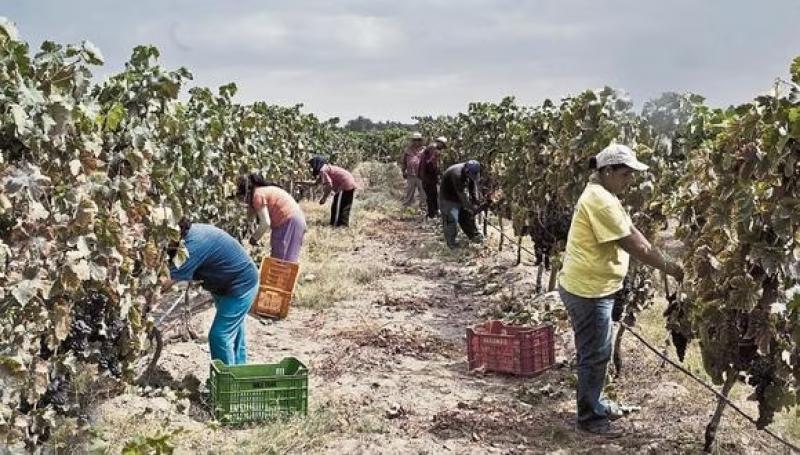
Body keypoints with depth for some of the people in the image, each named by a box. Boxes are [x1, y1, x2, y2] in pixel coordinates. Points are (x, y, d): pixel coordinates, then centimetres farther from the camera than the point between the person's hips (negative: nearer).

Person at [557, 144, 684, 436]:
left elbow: (632, 232, 11)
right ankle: (590, 417, 14)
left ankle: (595, 403, 36)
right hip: (588, 290, -11)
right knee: (595, 354, 1)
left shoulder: (603, 196, 11)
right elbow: (633, 246, -22)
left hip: (595, 287, 11)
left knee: (595, 352, 21)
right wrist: (669, 267, -12)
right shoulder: (600, 200, -23)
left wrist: (663, 261, 3)